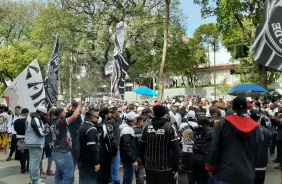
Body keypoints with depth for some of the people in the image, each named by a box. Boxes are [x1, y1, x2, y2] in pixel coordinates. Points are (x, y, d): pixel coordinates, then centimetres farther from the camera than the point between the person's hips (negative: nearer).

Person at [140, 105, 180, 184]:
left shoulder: (147, 126, 0)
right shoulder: (171, 127, -10)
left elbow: (141, 147, 5)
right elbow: (175, 149, -15)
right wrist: (175, 168, -8)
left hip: (150, 167, 4)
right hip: (166, 168, -3)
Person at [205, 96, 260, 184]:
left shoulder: (224, 123, -10)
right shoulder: (255, 127, -2)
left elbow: (214, 147, -9)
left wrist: (210, 167, 0)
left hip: (225, 173, -3)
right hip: (247, 175, 3)